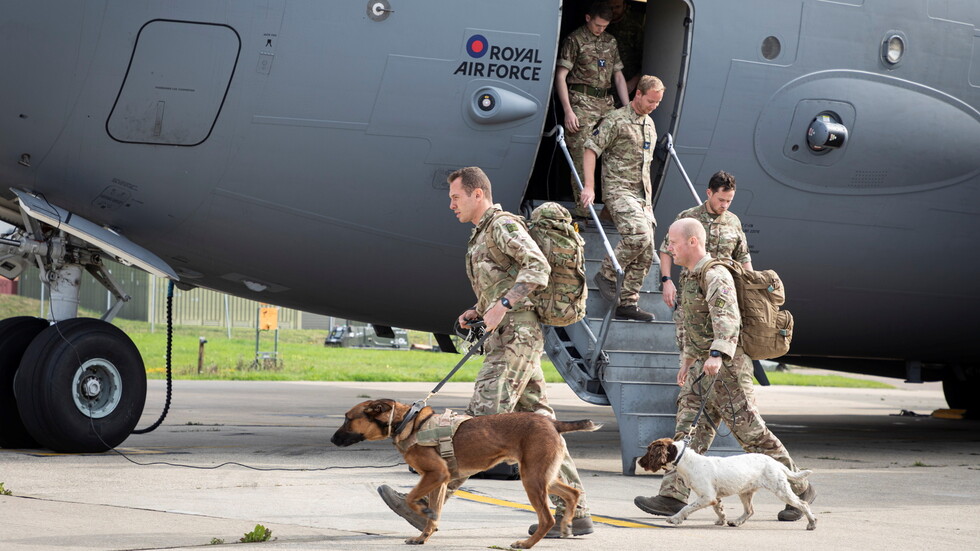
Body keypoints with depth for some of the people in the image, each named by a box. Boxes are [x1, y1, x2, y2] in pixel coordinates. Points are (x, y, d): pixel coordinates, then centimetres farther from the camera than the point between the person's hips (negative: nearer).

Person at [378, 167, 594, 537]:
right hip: (509, 338, 11)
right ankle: (574, 513, 3)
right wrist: (476, 312, 16)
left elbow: (538, 268, -20)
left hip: (515, 337, -11)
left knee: (481, 419, -15)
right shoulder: (483, 236, 24)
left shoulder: (504, 225, -7)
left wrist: (502, 304, -27)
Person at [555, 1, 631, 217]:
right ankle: (582, 208, -7)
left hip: (606, 102, 6)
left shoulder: (610, 42, 17)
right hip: (582, 102, -6)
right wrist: (568, 111, -15)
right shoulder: (575, 40, -2)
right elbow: (561, 76, -6)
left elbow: (618, 77, 22)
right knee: (582, 158, -10)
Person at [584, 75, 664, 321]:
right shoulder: (616, 120, -7)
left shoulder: (649, 124, 19)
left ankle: (628, 302, 6)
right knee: (639, 235, -27)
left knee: (645, 253, 1)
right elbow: (591, 149, -10)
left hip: (642, 194, 8)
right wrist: (589, 187, -18)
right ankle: (607, 274, -8)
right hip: (619, 189, -8)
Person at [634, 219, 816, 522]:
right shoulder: (692, 276, 16)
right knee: (690, 432, 3)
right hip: (703, 366, 10)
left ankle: (800, 490, 5)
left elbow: (727, 318, -31)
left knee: (752, 434, -5)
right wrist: (687, 359, 36)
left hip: (726, 368, -10)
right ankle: (673, 497, 0)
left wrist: (718, 354, -45)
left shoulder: (715, 275, -16)